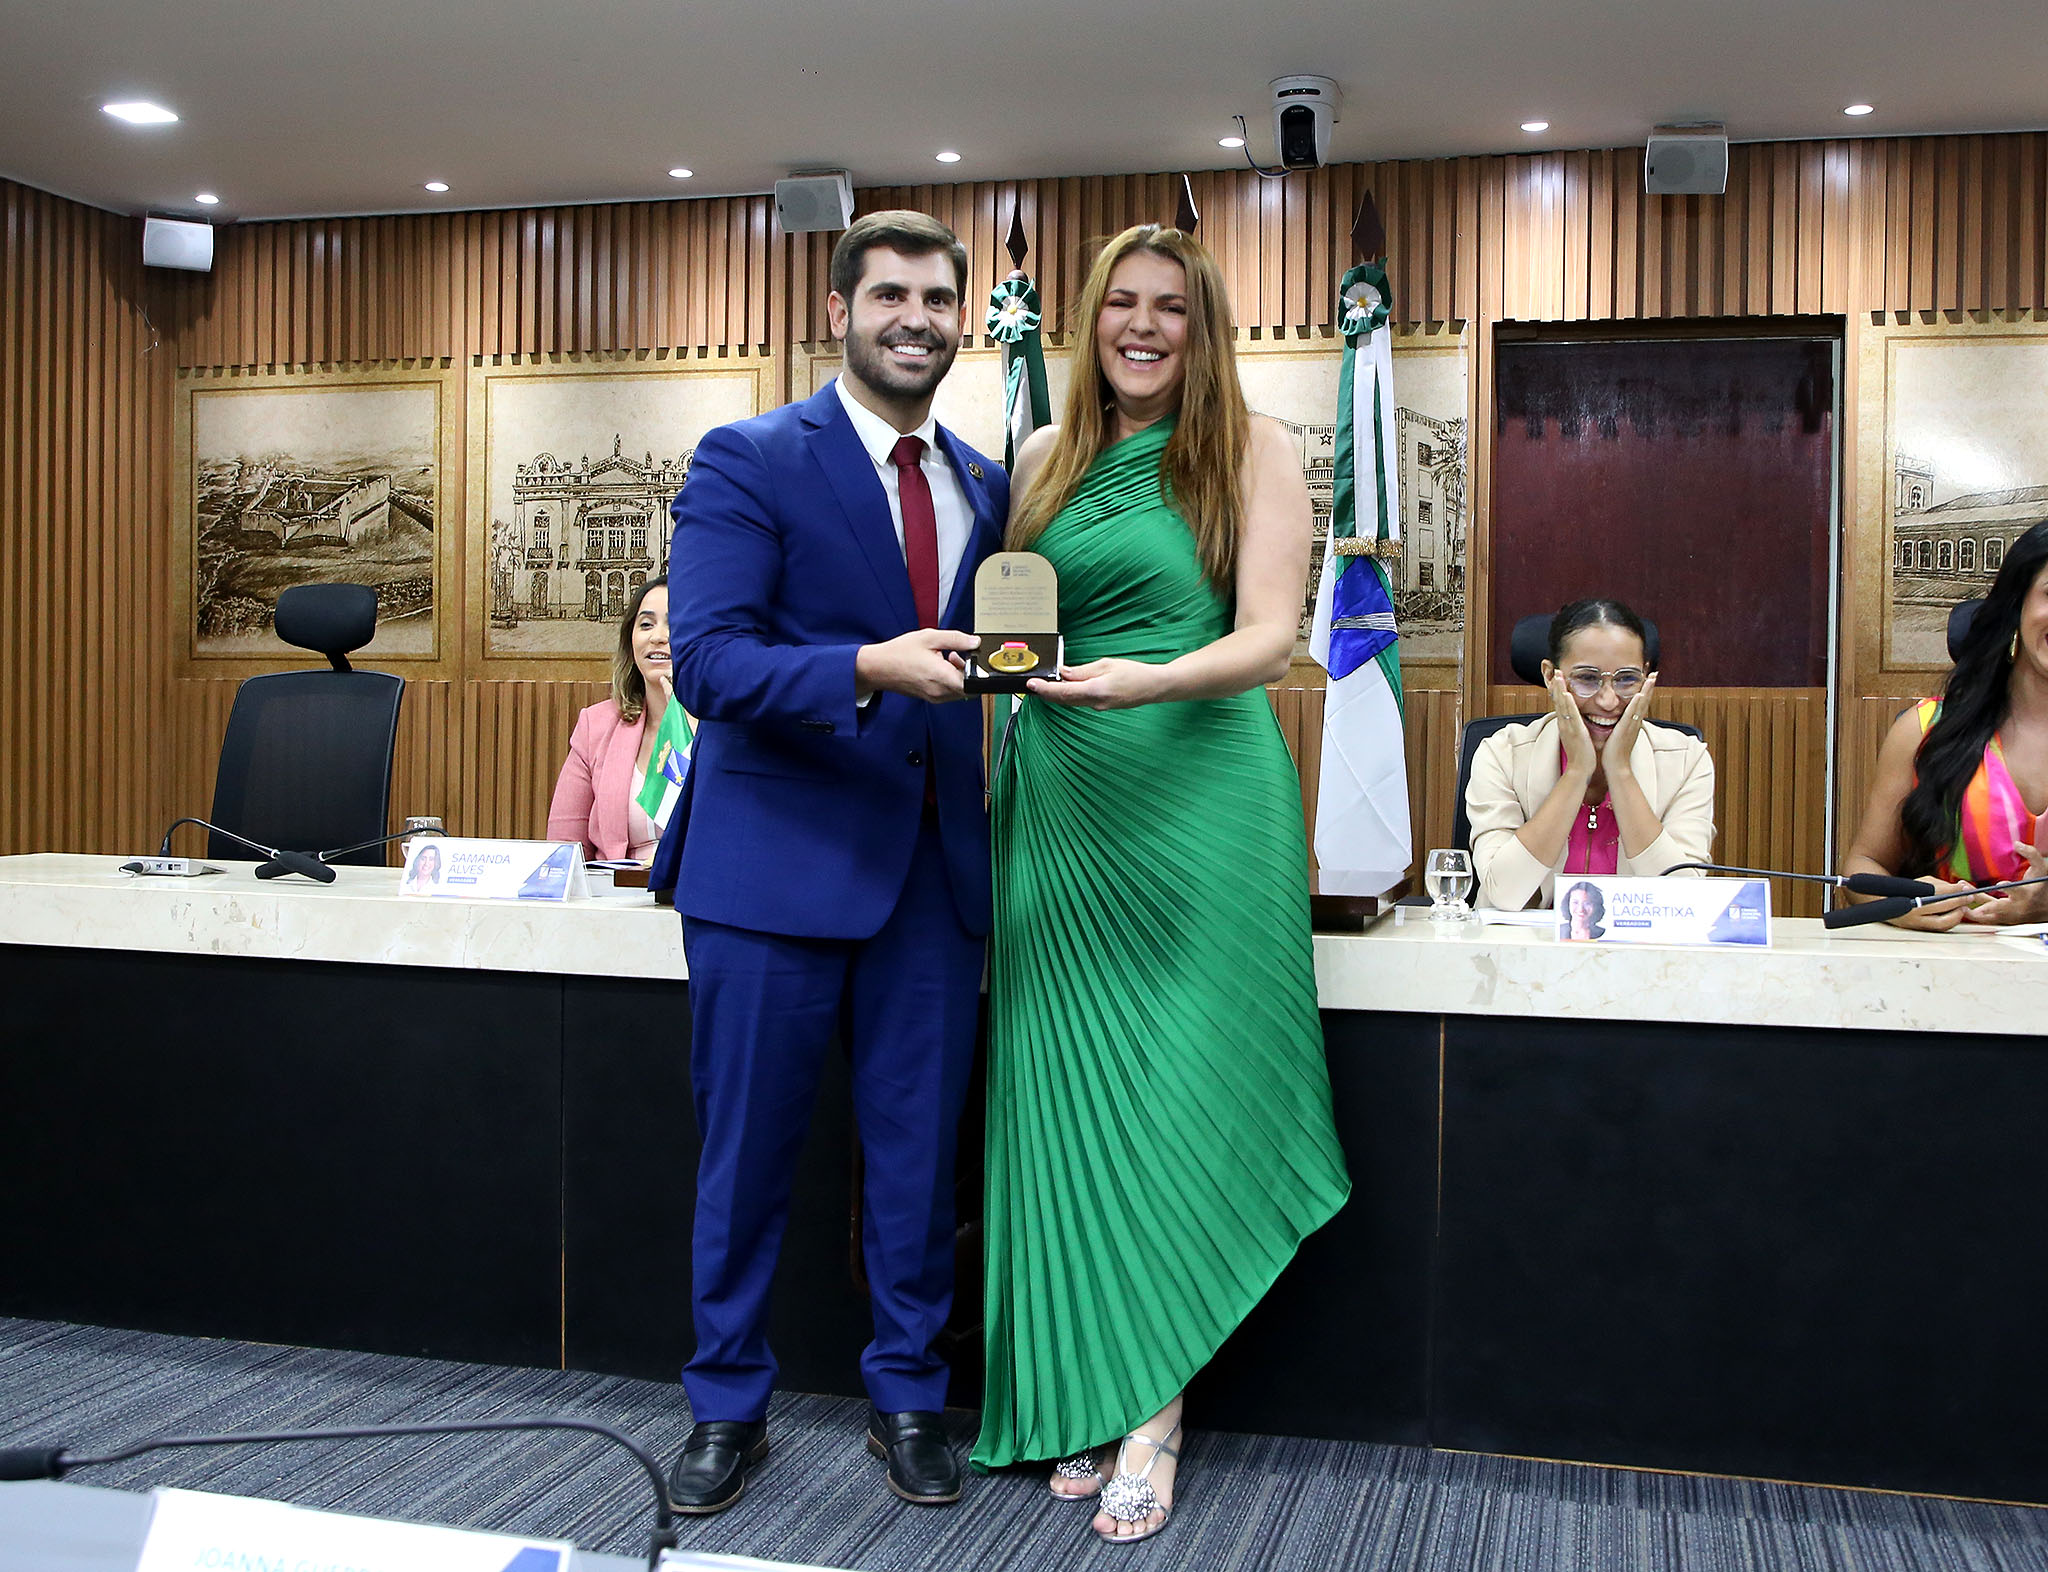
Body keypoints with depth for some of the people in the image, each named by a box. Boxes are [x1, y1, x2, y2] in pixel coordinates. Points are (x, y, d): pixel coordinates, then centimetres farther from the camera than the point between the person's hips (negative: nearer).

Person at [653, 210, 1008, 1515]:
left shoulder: (986, 486, 12)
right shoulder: (750, 461, -5)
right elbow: (707, 660, -15)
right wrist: (867, 669, -28)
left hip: (935, 869, 4)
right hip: (775, 866, -4)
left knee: (919, 1152, 12)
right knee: (747, 1153, 8)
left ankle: (908, 1398, 30)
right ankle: (728, 1407, 27)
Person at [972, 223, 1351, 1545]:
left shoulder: (1253, 448, 1)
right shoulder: (1045, 457, 13)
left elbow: (1269, 639, -9)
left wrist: (1155, 678, -25)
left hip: (1197, 797, -4)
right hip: (1058, 801, 4)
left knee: (1175, 1090, -2)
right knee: (1071, 1095, 4)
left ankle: (1155, 1412, 10)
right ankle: (1090, 1398, 15)